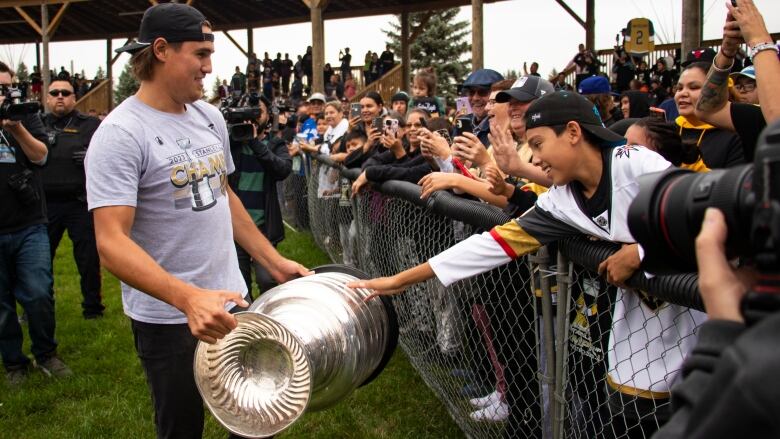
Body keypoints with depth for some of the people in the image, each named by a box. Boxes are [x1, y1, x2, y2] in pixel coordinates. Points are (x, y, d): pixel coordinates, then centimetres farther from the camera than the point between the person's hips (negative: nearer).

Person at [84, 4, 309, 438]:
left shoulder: (210, 117, 4)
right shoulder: (121, 134, -18)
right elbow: (111, 243, -26)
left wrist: (274, 261, 11)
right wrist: (188, 298, -39)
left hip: (230, 299, 7)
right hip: (167, 316, -6)